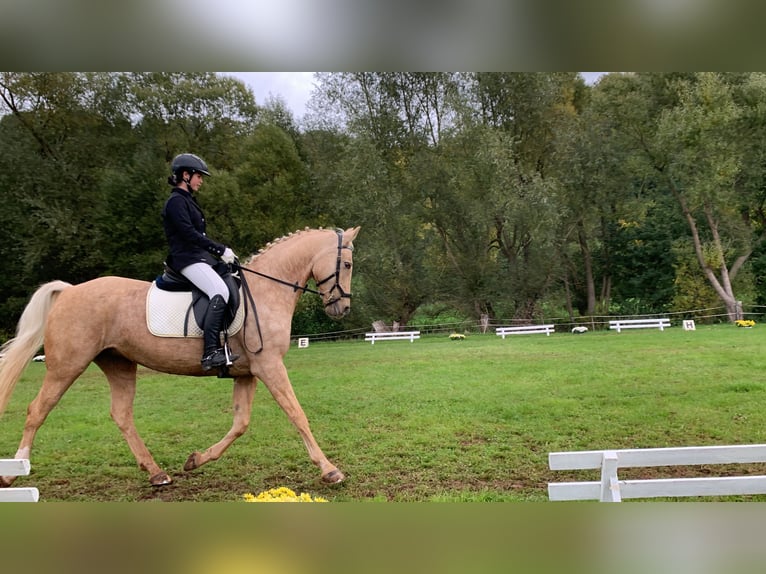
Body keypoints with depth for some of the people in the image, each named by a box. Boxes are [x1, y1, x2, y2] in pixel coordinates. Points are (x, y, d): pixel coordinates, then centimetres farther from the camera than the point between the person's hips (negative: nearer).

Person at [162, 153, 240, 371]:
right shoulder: (176, 201, -7)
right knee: (220, 292, -29)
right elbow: (189, 234, -18)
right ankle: (211, 352, -34)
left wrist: (221, 251, 11)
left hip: (200, 256, 10)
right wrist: (221, 250, -17)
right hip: (187, 259, -10)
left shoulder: (187, 200, 23)